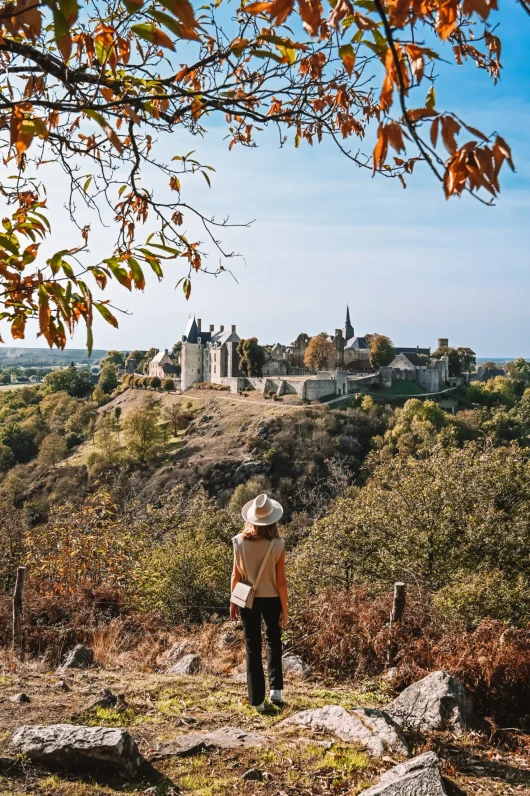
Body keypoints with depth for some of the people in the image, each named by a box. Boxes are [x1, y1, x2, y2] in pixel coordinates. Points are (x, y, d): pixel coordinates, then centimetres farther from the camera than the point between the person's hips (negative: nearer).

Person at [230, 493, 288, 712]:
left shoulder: (240, 541, -11)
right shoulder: (277, 544, -15)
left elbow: (236, 576, -4)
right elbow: (281, 581, -11)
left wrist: (233, 602, 9)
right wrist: (284, 608, -1)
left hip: (248, 600, 1)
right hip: (271, 599, -1)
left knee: (252, 647, 11)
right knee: (274, 642, 22)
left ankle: (257, 700, 14)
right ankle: (276, 689, 13)